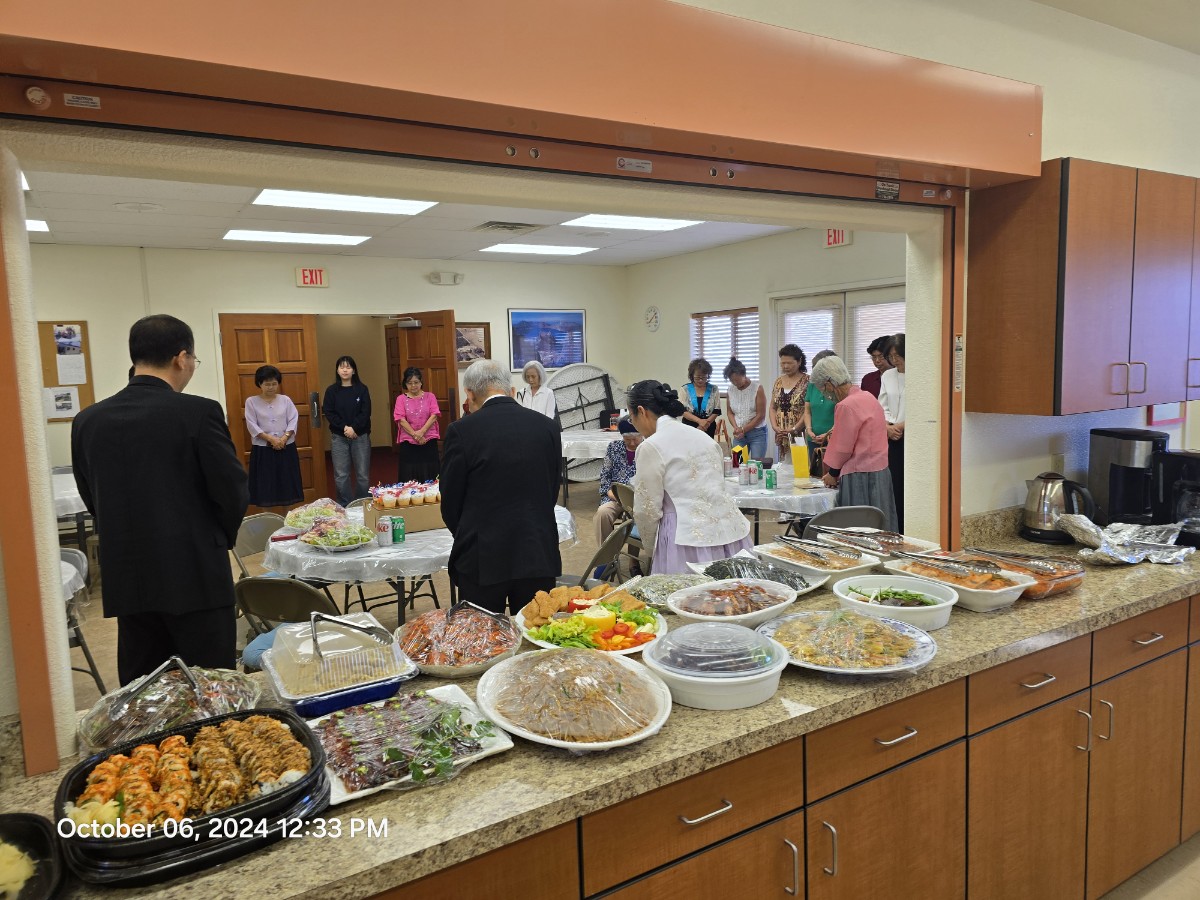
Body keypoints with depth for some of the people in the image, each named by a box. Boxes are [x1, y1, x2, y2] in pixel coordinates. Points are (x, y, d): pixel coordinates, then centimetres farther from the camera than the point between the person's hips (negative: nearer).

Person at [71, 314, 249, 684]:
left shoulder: (87, 420, 3)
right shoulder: (199, 412, -13)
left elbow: (91, 499, 10)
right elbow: (233, 491, -10)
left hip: (126, 578, 5)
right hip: (195, 574, -5)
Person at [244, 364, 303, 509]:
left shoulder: (285, 399, 6)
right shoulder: (251, 401, 0)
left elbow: (293, 420, 0)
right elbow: (252, 425, -6)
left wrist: (284, 438, -15)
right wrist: (271, 439, -16)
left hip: (286, 448, 2)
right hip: (263, 449, -2)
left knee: (287, 485, 5)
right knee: (265, 486, 0)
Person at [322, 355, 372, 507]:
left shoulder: (362, 389, 3)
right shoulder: (331, 390, 5)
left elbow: (365, 412, -4)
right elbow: (328, 413, -2)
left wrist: (353, 428, -16)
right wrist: (344, 428, -14)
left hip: (360, 436, 0)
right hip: (339, 437, 1)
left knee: (363, 475, 1)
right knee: (341, 476, 0)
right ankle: (345, 507, 8)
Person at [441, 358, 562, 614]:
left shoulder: (462, 431, -9)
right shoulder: (548, 427, 2)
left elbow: (451, 504, 0)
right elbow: (551, 493, 9)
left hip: (484, 559, -3)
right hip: (539, 555, 3)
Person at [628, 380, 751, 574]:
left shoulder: (651, 447, -7)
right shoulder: (701, 436, 15)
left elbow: (648, 508, -4)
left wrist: (650, 542, 15)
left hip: (693, 536, -7)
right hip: (731, 530, 7)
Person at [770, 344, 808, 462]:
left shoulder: (807, 381, -5)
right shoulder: (778, 382, 12)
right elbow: (773, 408, 14)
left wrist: (794, 429, -16)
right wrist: (775, 427, -1)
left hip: (800, 435, -5)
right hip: (781, 437, 5)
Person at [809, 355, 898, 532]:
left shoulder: (846, 406, -17)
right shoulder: (868, 397, 12)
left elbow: (843, 448, -12)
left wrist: (832, 474, 5)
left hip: (860, 477, -9)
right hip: (880, 472, 9)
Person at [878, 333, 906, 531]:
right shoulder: (887, 376, 12)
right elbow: (882, 408, 11)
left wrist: (902, 425, -13)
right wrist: (888, 427, -6)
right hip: (893, 440, 4)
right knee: (894, 486, 4)